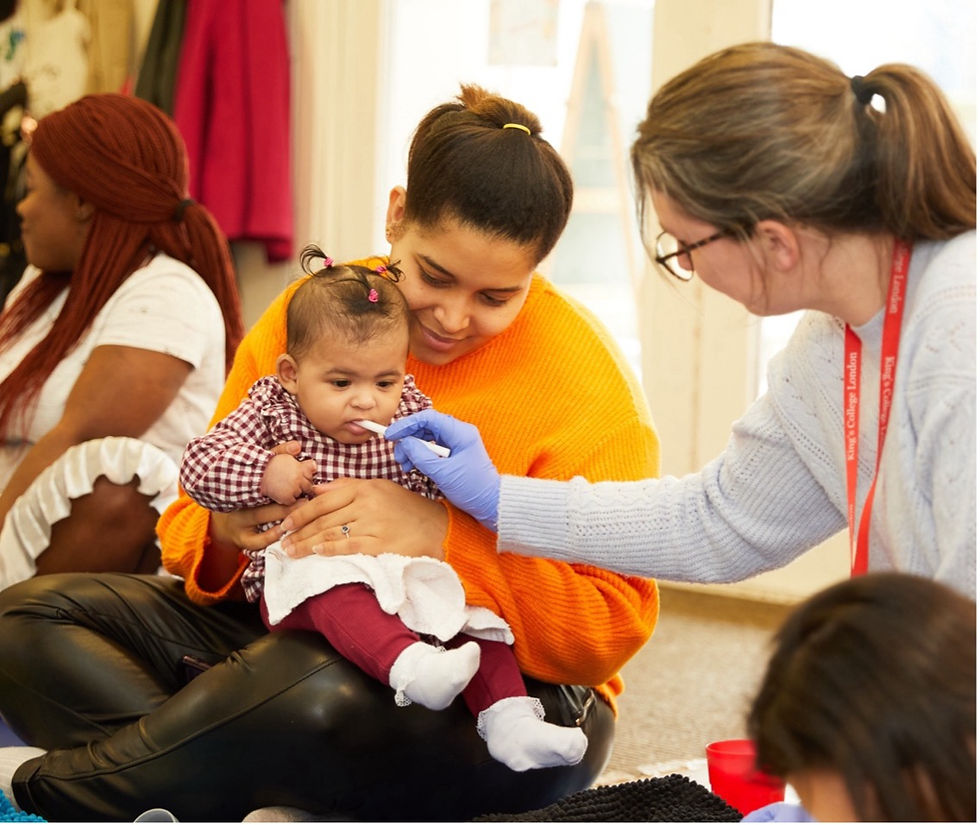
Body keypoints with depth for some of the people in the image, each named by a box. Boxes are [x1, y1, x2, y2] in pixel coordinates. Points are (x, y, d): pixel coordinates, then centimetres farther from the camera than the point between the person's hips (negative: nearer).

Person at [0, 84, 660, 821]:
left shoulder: (583, 385, -11)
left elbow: (612, 627, -16)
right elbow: (192, 524, 9)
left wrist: (443, 536, -28)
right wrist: (224, 535, -17)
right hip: (293, 636, 6)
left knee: (306, 687, -40)